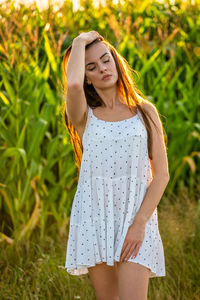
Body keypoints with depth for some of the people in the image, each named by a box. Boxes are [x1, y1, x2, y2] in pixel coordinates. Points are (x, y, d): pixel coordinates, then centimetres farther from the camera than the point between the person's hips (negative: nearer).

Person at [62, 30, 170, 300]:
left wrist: (140, 223, -9)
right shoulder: (84, 115, 4)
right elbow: (73, 85, -22)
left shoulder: (145, 111, 6)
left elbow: (161, 174, 2)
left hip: (136, 217, -1)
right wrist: (80, 42, -5)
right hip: (93, 217, 1)